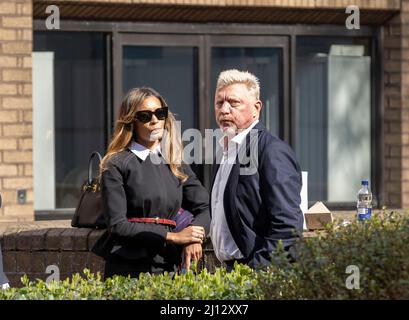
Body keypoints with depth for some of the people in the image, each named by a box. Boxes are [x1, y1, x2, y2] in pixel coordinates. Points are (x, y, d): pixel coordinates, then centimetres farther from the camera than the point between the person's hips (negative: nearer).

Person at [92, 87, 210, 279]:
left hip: (170, 267, 4)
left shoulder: (176, 165, 14)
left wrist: (194, 238, -13)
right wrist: (172, 236, -11)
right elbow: (117, 225, -9)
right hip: (128, 269, -4)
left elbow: (204, 207, 8)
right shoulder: (116, 165, -1)